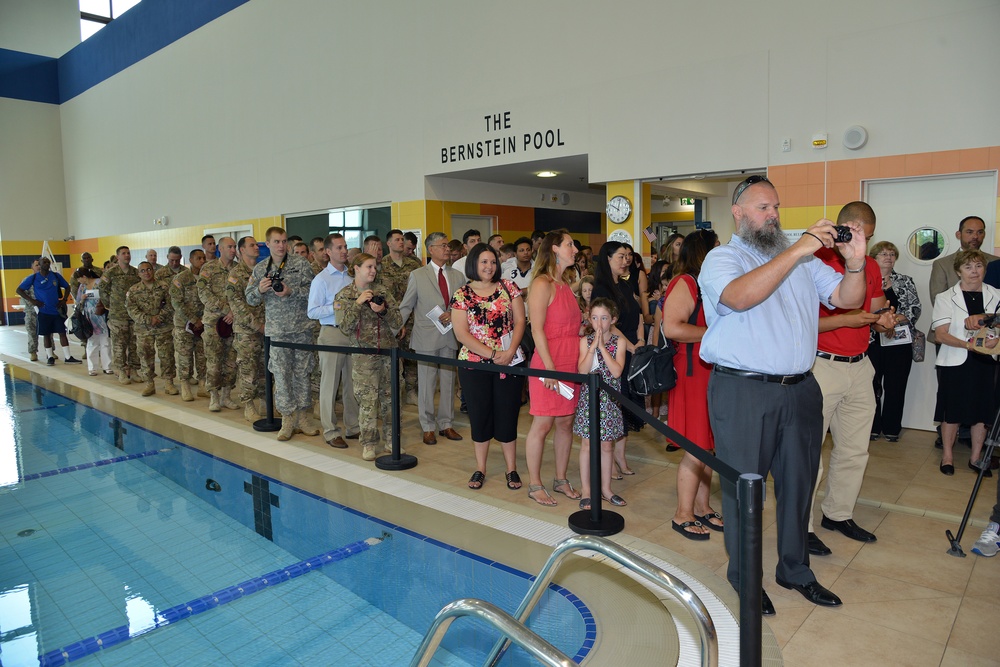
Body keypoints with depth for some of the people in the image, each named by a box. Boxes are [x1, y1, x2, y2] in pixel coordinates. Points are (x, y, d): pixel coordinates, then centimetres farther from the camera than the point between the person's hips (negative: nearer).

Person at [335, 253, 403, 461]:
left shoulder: (382, 291, 7)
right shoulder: (344, 296, 1)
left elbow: (398, 322, 4)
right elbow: (346, 326, -10)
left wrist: (383, 310, -14)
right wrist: (358, 303, -17)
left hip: (389, 350, 3)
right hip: (364, 355, -3)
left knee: (390, 397, 7)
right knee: (367, 399, -2)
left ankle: (391, 440, 19)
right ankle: (368, 444, 11)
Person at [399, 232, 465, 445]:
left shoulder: (457, 276, 9)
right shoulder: (417, 276, 1)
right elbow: (406, 306, 2)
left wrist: (454, 315, -10)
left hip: (450, 335, 3)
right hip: (426, 337, -3)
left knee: (449, 382, 10)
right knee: (426, 383, 4)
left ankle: (446, 424, 23)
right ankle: (428, 427, 15)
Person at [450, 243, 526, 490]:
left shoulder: (508, 287, 4)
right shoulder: (461, 295, -1)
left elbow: (519, 321, 1)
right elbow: (462, 334, -7)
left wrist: (509, 352, -13)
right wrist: (492, 354, -13)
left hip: (509, 362, 1)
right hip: (474, 363, 0)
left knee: (507, 414, 5)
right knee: (480, 414, 8)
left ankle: (512, 469, 18)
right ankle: (480, 468, 23)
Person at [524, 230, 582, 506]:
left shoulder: (565, 285, 15)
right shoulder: (542, 284, -10)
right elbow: (537, 330, -15)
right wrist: (549, 367, -19)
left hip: (570, 364, 8)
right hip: (548, 364, -8)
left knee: (566, 422, 11)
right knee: (543, 424, 0)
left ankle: (561, 479, 24)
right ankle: (534, 485, 13)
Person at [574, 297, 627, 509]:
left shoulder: (618, 342, -2)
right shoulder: (585, 341, -3)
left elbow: (617, 372, -15)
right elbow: (583, 371, -14)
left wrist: (602, 347, -16)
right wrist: (593, 346, -18)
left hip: (609, 399, 1)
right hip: (589, 398, -1)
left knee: (606, 445, 11)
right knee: (588, 444, 3)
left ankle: (606, 488, 24)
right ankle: (586, 490, 14)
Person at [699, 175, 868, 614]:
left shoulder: (802, 259, 15)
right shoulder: (721, 259, -3)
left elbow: (847, 299, 11)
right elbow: (740, 296, -24)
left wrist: (854, 262, -8)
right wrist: (795, 251, -25)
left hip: (799, 390, 6)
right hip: (743, 392, -5)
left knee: (798, 483, 16)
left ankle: (795, 570, 34)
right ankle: (744, 576, 22)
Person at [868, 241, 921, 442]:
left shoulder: (905, 282, 10)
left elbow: (915, 309, 2)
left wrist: (895, 319, -15)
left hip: (900, 344, 2)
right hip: (871, 342, -2)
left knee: (895, 386, 6)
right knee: (872, 386, 2)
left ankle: (892, 429, 17)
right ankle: (872, 427, 13)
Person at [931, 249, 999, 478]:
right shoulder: (945, 298, -1)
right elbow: (941, 335, -9)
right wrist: (968, 345, -24)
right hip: (955, 362, -2)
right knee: (952, 410, 3)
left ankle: (976, 457, 21)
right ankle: (947, 455, 18)